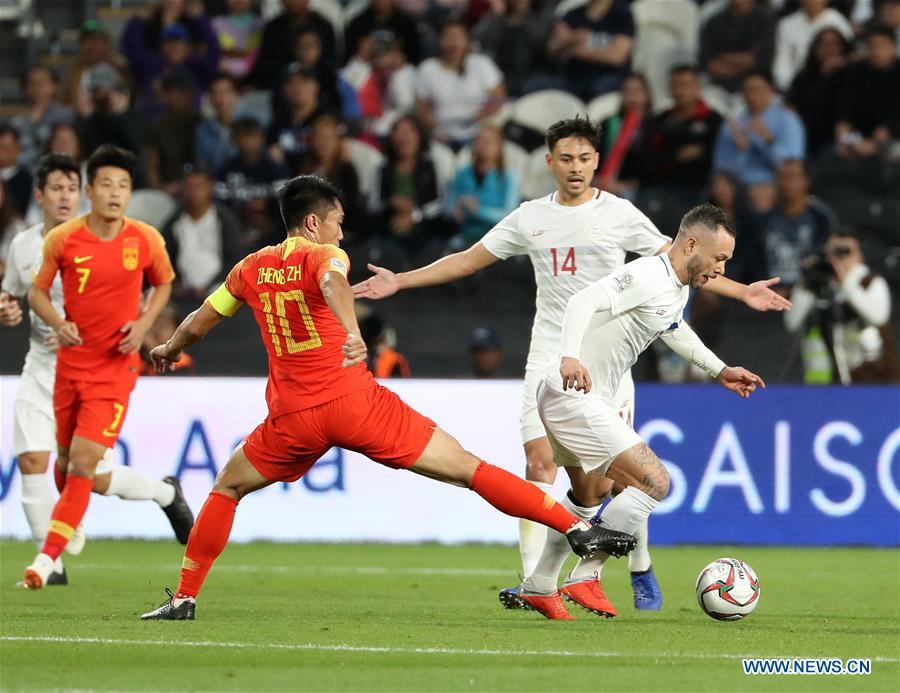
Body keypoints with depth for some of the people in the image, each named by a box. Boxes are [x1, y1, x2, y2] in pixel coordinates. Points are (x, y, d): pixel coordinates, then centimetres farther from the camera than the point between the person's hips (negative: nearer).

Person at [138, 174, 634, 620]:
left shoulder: (251, 268, 15)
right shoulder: (321, 256, 2)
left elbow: (197, 325, 25)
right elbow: (333, 283, -24)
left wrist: (169, 351, 47)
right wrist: (353, 333, -43)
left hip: (294, 418, 3)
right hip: (356, 401, -3)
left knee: (226, 488, 26)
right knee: (468, 468, 0)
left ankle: (184, 598, 17)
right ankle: (578, 529, -5)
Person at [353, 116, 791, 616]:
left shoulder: (619, 214, 2)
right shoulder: (531, 218, 9)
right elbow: (467, 261, 15)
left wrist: (741, 292, -5)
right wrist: (400, 281, 10)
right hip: (549, 361, 2)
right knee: (539, 465, -12)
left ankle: (641, 571, 17)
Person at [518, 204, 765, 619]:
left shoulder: (679, 290, 10)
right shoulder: (648, 277, -21)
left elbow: (673, 329, 33)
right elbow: (585, 301, -34)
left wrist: (720, 371, 31)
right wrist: (569, 356, -49)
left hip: (594, 400, 11)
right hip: (574, 396, -11)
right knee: (655, 482, -14)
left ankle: (538, 588, 37)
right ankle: (583, 579, -10)